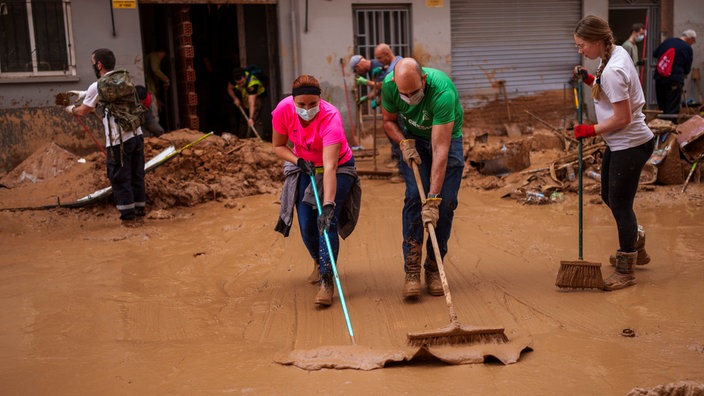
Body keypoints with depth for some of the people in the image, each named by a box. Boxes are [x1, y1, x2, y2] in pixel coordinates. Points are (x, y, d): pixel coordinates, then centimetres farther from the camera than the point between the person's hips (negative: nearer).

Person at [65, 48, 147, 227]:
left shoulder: (97, 87, -8)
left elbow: (83, 111, 6)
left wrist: (71, 109, 28)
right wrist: (80, 94, 38)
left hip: (118, 141, -6)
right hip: (137, 135, 6)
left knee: (120, 178, 3)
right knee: (137, 176, 12)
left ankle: (128, 215, 6)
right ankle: (139, 212, 19)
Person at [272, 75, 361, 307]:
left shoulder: (331, 118, -36)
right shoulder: (283, 110, -23)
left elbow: (330, 168, -43)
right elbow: (278, 146, -6)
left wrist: (328, 205, -51)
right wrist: (299, 161, -24)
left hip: (338, 167, -4)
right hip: (304, 167, 4)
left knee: (327, 221, -19)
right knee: (306, 225, 1)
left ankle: (327, 282, -13)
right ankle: (319, 263, 32)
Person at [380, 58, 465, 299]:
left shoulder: (443, 92, -38)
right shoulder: (389, 84, -24)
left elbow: (440, 149, -41)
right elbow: (389, 121, -3)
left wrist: (433, 199, -44)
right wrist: (404, 143, -24)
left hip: (447, 138, -2)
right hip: (413, 138, 2)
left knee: (446, 203, -10)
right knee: (414, 196, -16)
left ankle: (434, 269, 5)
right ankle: (411, 270, -14)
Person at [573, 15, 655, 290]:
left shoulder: (612, 71, -26)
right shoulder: (617, 53, 4)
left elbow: (623, 118, -25)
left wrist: (591, 131, -15)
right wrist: (590, 80, 4)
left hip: (630, 145, -10)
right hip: (618, 143, 10)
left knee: (620, 205, 0)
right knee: (609, 197, 21)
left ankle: (625, 272, 14)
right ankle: (636, 249, 40)